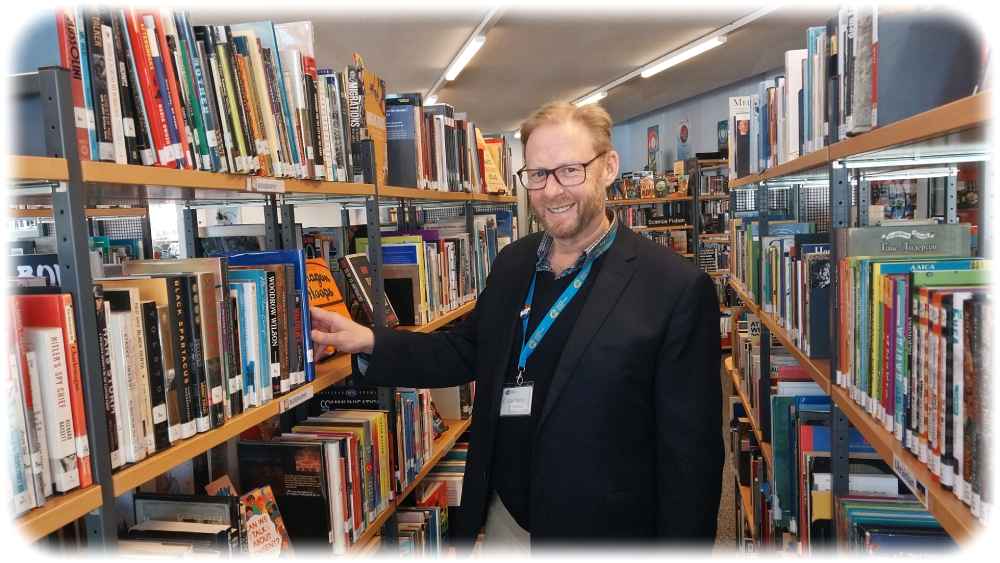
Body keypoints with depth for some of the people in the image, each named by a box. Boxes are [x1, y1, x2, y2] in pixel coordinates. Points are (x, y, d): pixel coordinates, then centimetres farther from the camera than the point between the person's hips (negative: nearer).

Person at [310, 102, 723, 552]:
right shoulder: (512, 262, 0)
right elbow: (468, 350, 10)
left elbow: (691, 451, -15)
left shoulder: (678, 289, -18)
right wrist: (369, 341, -2)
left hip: (600, 532, -5)